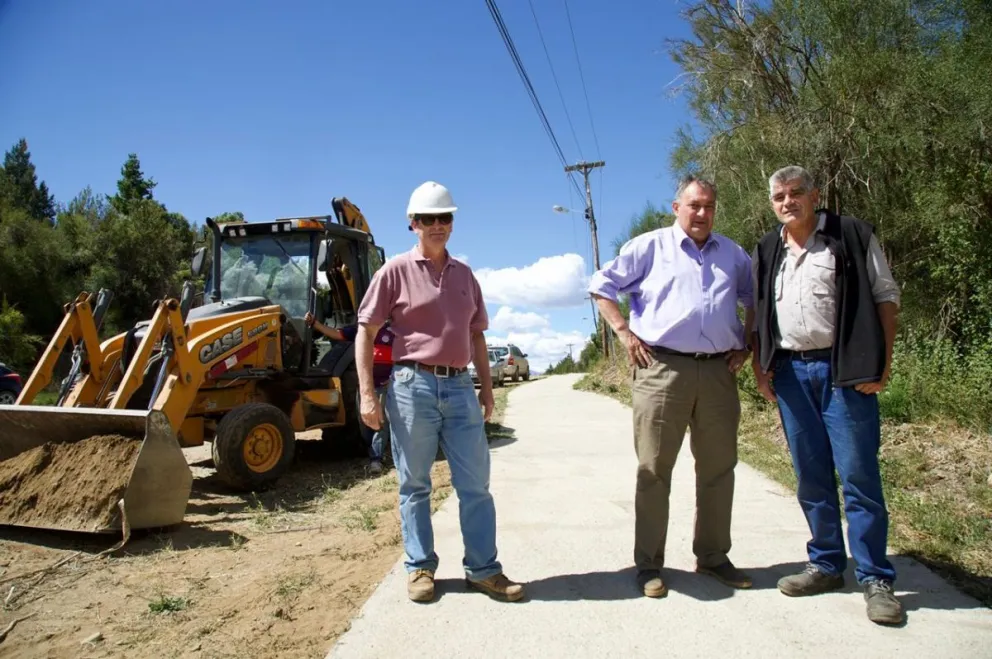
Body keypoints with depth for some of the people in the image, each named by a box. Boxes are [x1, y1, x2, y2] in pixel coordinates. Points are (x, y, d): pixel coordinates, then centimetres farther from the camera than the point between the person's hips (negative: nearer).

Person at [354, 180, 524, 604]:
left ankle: (482, 569, 16)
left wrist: (486, 388, 14)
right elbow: (365, 332, -2)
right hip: (413, 386, -4)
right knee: (414, 485, 7)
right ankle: (420, 568, 22)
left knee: (475, 484, 5)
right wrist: (367, 393, -10)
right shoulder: (396, 271, 1)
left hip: (460, 387, 4)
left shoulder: (464, 274, 15)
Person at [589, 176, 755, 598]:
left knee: (718, 469, 10)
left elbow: (756, 301, 27)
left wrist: (746, 345, 13)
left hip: (718, 372, 4)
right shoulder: (649, 246, 5)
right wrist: (625, 333, -4)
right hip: (662, 369, -4)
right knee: (653, 470, 0)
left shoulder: (733, 254, 16)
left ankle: (713, 556, 25)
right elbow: (603, 286, 5)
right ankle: (649, 564, 10)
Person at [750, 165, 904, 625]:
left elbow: (885, 297, -1)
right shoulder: (767, 251, 13)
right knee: (811, 478, 10)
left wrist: (882, 362, -9)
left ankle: (875, 578, 9)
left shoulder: (852, 236, 0)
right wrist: (759, 365, 7)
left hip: (843, 370, -4)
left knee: (858, 475, -3)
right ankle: (827, 564, 22)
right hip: (790, 372, 4)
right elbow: (757, 313, 17)